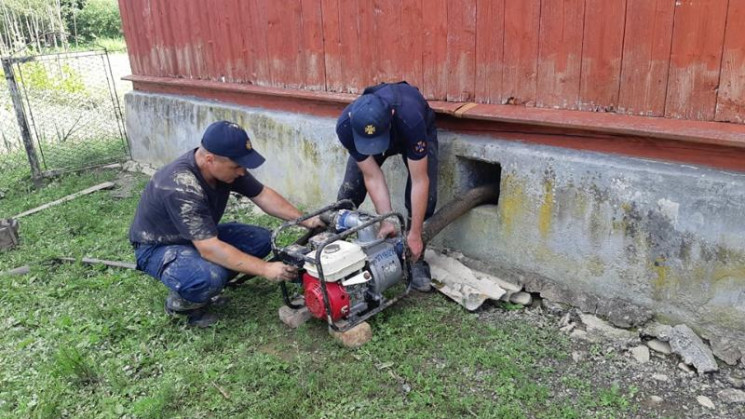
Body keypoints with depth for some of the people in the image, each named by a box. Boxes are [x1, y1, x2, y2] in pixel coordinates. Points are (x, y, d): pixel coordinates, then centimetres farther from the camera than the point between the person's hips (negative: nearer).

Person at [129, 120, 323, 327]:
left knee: (261, 239, -6)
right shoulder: (181, 187, -37)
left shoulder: (225, 166, -14)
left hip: (202, 236, 8)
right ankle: (179, 301, -3)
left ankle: (208, 286, 6)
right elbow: (209, 249, -39)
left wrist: (305, 220, -12)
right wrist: (265, 269, -38)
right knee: (211, 277, -37)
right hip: (158, 247, -8)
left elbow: (263, 194, -3)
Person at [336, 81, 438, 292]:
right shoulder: (346, 126, -37)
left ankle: (415, 259, 0)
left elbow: (419, 182, -38)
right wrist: (386, 222, -30)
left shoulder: (410, 119, -46)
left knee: (425, 196, -17)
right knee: (349, 192, -8)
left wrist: (415, 234, -32)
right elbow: (372, 177, -28)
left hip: (420, 132, -2)